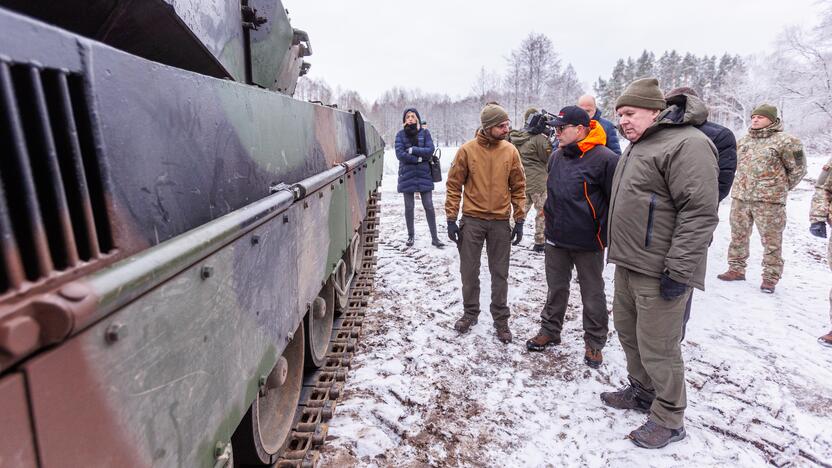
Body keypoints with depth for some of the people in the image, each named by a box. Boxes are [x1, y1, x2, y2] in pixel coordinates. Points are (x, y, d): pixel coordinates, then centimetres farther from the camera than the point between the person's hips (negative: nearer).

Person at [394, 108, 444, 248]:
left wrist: (413, 150, -13)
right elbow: (400, 154, -9)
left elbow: (430, 150, -6)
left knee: (429, 206, -1)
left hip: (424, 174, 0)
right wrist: (419, 158, -11)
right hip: (407, 175, 0)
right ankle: (411, 235, 23)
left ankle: (434, 238, 6)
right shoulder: (400, 135, 3)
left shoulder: (425, 133, 4)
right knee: (409, 207, 7)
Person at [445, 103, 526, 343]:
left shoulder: (510, 151, 0)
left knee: (500, 273, 9)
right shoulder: (467, 150, -6)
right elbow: (454, 186, -2)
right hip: (472, 220, -1)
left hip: (501, 222, 1)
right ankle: (470, 312, 28)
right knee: (469, 271, 9)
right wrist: (451, 219, -5)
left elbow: (518, 188, 5)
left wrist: (519, 220, 3)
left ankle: (501, 319, 22)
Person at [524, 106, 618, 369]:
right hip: (556, 239, 6)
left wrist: (610, 236, -10)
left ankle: (594, 343, 26)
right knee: (556, 289, 18)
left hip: (588, 241, -6)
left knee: (593, 295, 11)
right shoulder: (557, 157, 7)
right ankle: (550, 331, 34)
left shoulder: (604, 159, -16)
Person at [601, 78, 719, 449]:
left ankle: (669, 420, 18)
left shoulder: (686, 144, -16)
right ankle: (642, 390, 40)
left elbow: (699, 213, -22)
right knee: (628, 331, 20)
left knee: (657, 346, 0)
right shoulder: (638, 147, 16)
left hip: (659, 271, -10)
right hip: (629, 264, 10)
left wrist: (679, 270, -23)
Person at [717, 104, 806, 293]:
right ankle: (736, 269, 25)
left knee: (771, 241, 1)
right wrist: (744, 185, 17)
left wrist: (780, 188, 7)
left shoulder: (784, 141, -6)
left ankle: (770, 277, 11)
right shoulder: (743, 141, 12)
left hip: (768, 200, -5)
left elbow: (797, 169, 1)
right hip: (740, 197, 6)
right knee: (738, 235, 13)